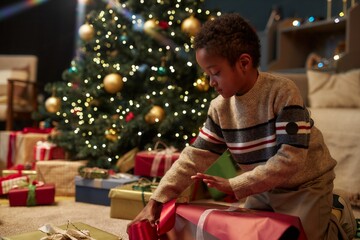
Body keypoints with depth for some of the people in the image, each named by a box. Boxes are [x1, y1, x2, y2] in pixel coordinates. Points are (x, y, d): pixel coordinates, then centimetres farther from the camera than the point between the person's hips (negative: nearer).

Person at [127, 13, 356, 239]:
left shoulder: (282, 92, -26)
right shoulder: (220, 107, -8)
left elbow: (292, 157, -31)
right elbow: (196, 155, -8)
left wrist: (235, 185, -30)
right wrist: (156, 200, -16)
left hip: (305, 185, -6)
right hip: (264, 189, 6)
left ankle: (337, 219, 19)